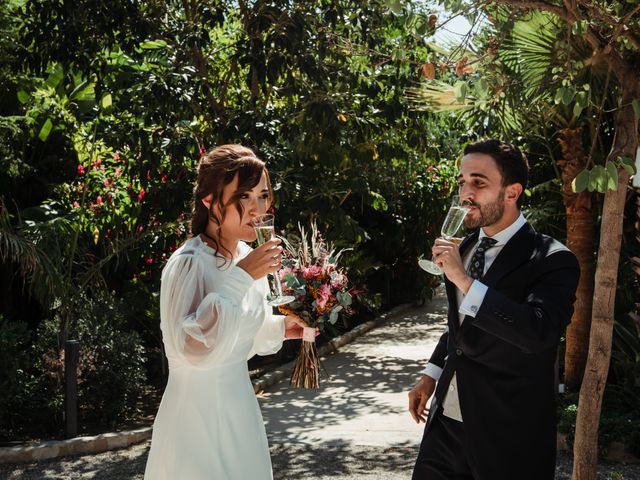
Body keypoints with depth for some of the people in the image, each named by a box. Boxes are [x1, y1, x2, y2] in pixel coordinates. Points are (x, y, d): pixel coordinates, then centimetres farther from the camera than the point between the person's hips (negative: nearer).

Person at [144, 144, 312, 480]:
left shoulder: (247, 258, 3)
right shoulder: (189, 264, -20)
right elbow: (192, 347, -31)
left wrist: (279, 327, -1)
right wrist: (240, 279, -29)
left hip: (239, 404, 8)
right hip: (198, 411, -8)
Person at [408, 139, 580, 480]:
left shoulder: (551, 260, -16)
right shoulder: (466, 246, 8)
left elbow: (538, 333, -31)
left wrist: (464, 281, -30)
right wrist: (431, 374, 16)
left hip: (507, 435, -6)